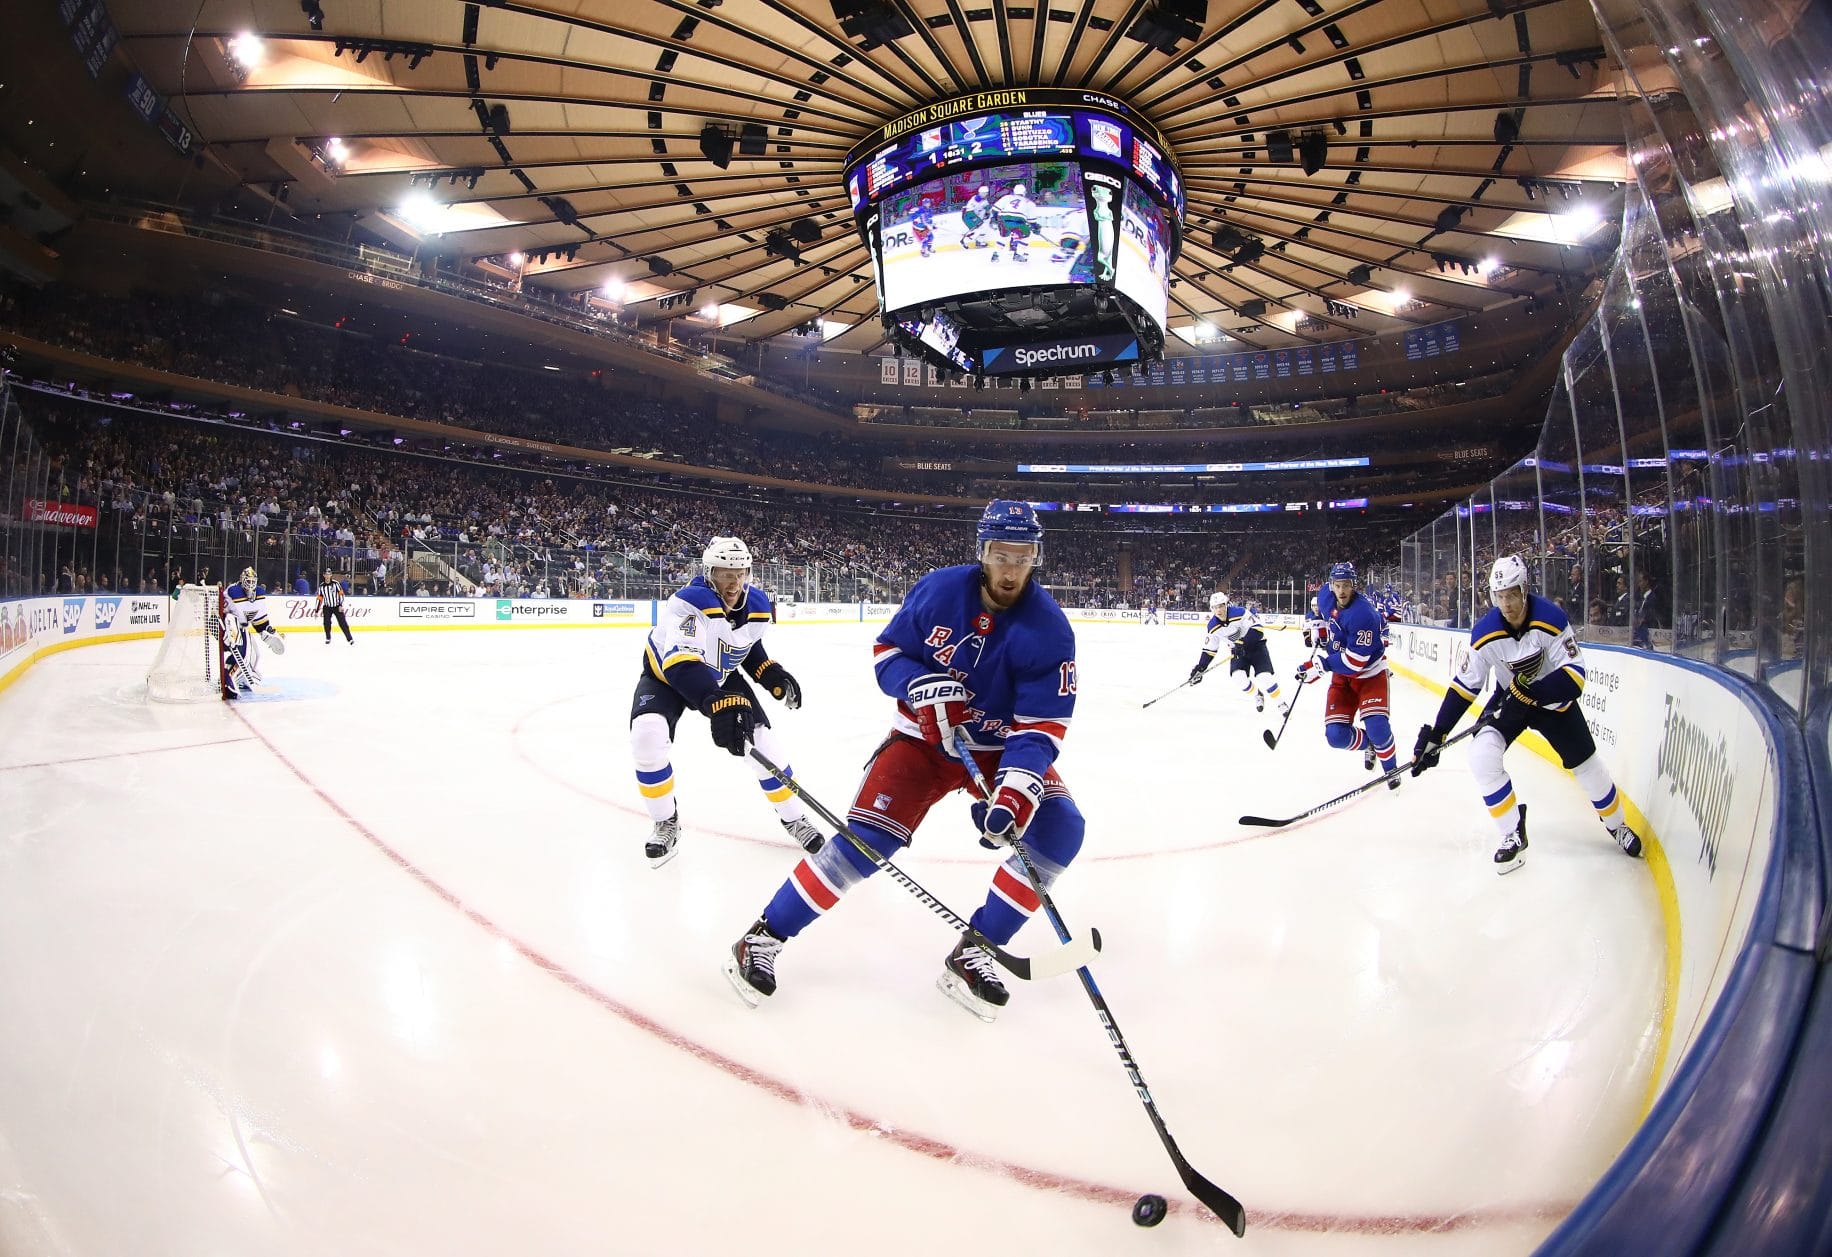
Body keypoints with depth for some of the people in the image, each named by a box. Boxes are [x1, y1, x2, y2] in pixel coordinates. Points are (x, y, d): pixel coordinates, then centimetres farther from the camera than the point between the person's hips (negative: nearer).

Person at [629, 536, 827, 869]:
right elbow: (681, 663, -53)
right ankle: (666, 823, -4)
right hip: (666, 673, -4)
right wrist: (719, 704, -68)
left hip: (722, 676, 4)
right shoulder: (689, 601, -38)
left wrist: (770, 673, -12)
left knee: (762, 739, -6)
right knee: (648, 735, -28)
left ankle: (793, 818, 15)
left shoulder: (757, 605, -17)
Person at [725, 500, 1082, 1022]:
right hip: (925, 736, -1)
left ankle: (973, 953, -9)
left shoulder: (1049, 628, -18)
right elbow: (887, 651, -5)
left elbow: (1041, 726, -21)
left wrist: (1015, 790, -37)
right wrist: (922, 686, -26)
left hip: (1001, 746, 1)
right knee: (867, 836, -16)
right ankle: (763, 938, -1)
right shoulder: (939, 589, -14)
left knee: (1058, 827, -20)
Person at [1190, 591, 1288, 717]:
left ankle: (1281, 704, 0)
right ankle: (1258, 695, 12)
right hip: (1238, 650, 4)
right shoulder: (1213, 627, -10)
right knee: (1239, 677, -18)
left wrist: (1243, 643, -36)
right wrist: (1200, 669, -7)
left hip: (1256, 645, -4)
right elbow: (1209, 650, -1)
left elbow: (1257, 629, -26)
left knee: (1264, 678, -20)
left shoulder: (1240, 613, -25)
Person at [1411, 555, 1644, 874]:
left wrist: (1531, 694, -41)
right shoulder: (1485, 632, -21)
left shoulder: (1550, 618, -27)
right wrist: (1435, 734, -18)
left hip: (1553, 698, -1)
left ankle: (1617, 825, 41)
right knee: (1481, 756, -21)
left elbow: (1575, 674, -26)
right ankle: (1513, 835, -4)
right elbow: (1464, 685, -13)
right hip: (1510, 697, 1)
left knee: (1586, 764, 9)